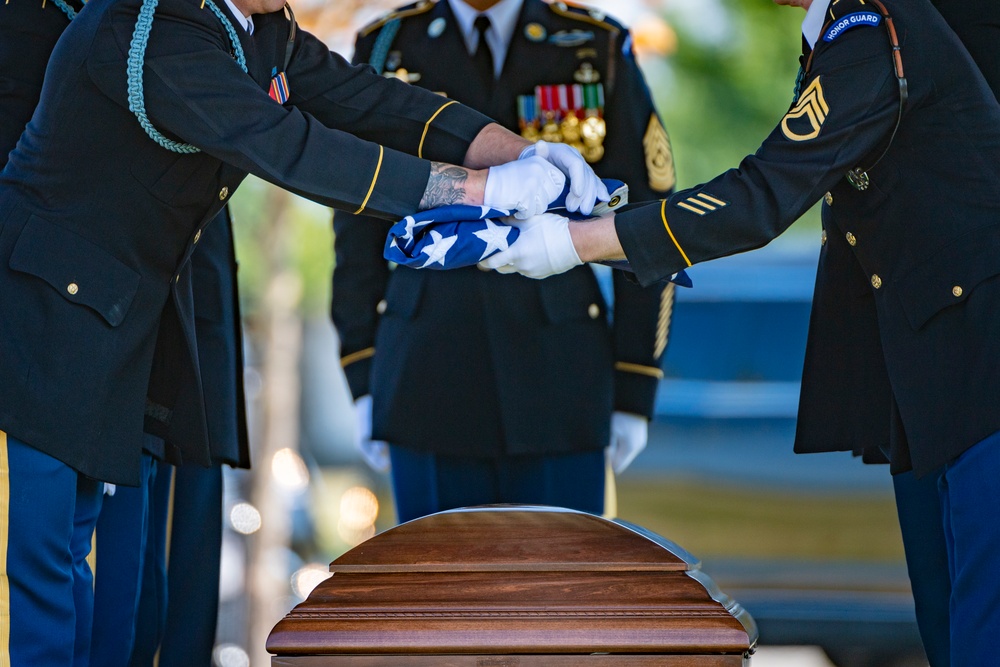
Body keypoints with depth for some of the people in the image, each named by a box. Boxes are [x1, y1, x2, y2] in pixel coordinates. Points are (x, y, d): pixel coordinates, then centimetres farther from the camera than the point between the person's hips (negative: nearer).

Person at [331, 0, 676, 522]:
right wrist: (364, 384, 1)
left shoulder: (599, 49, 1)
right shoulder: (386, 48, 5)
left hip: (557, 379, -1)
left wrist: (634, 395, -1)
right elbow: (359, 228, 7)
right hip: (431, 376, 1)